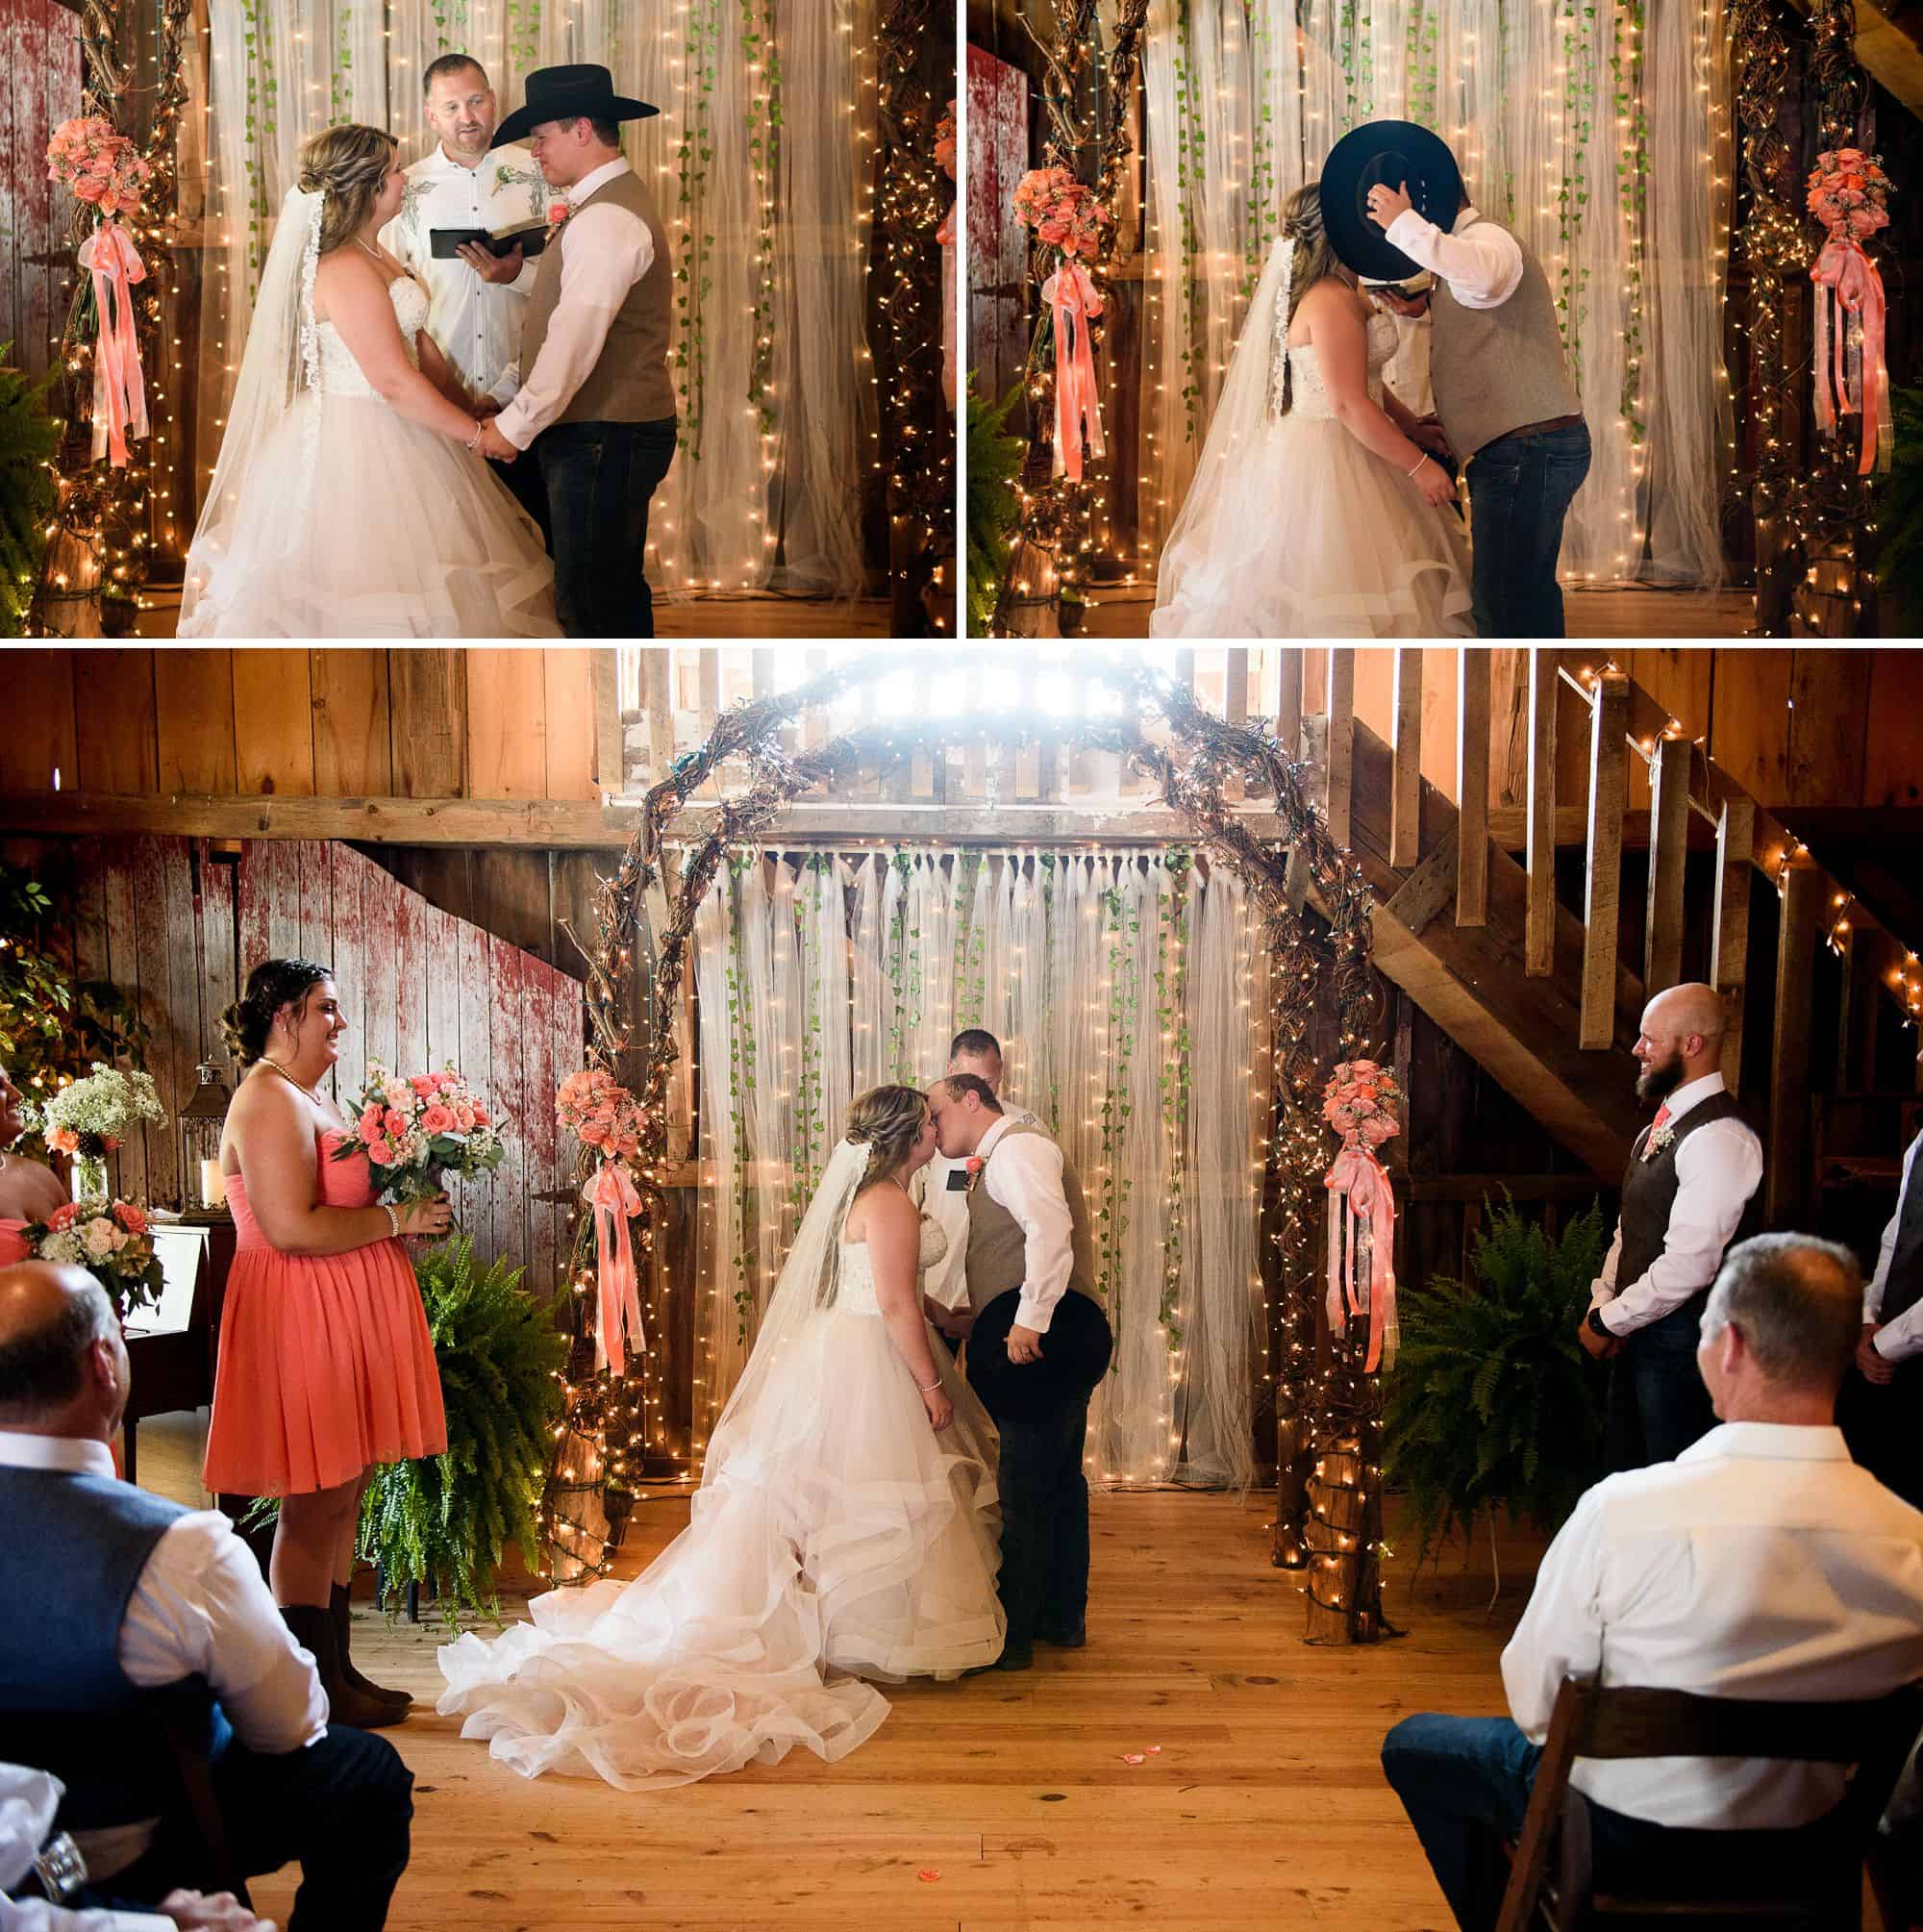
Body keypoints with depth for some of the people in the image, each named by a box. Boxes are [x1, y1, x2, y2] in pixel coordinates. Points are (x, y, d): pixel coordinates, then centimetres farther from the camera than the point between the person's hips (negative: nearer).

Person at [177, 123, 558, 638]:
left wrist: (470, 410, 13)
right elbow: (394, 381, -23)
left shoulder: (375, 257, 11)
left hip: (386, 437, 10)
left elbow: (420, 345, 15)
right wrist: (474, 433, -15)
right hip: (357, 450, -10)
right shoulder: (347, 271, -21)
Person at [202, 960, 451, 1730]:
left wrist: (407, 1214, 10)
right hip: (301, 1320, -10)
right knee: (316, 1506, -4)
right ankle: (316, 1692, 4)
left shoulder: (307, 1096, 18)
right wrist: (396, 1219, -14)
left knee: (342, 1500, 12)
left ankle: (337, 1670, 20)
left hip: (343, 1321, 10)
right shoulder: (269, 1100, -14)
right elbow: (293, 1228, -23)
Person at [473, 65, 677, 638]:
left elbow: (576, 339, -22)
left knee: (589, 603, -7)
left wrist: (515, 427, -16)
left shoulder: (607, 219, -16)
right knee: (619, 593, 16)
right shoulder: (609, 204, 18)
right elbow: (560, 327, 21)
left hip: (602, 440, -10)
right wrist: (500, 398, 17)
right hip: (614, 434, 10)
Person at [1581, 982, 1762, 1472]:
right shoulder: (1663, 1123, 11)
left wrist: (1607, 1323, -16)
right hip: (1635, 1327, 9)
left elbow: (1688, 1265, -25)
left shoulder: (1720, 1137, -21)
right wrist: (1602, 1304, 2)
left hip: (1679, 1335, -9)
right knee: (1623, 1466, 18)